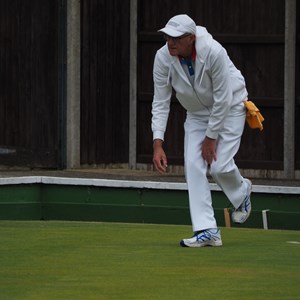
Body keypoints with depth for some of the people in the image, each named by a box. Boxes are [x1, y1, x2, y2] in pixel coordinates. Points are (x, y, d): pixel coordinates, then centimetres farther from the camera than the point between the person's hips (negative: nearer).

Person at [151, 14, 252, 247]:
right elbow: (160, 103, -16)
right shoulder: (163, 58, -21)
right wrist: (158, 143, -24)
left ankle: (242, 191, 22)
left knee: (220, 165, -15)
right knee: (193, 166, -10)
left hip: (229, 108, -4)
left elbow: (223, 99, -25)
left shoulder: (214, 53, -34)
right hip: (197, 112, 4)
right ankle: (207, 231, -10)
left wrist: (211, 137, -19)